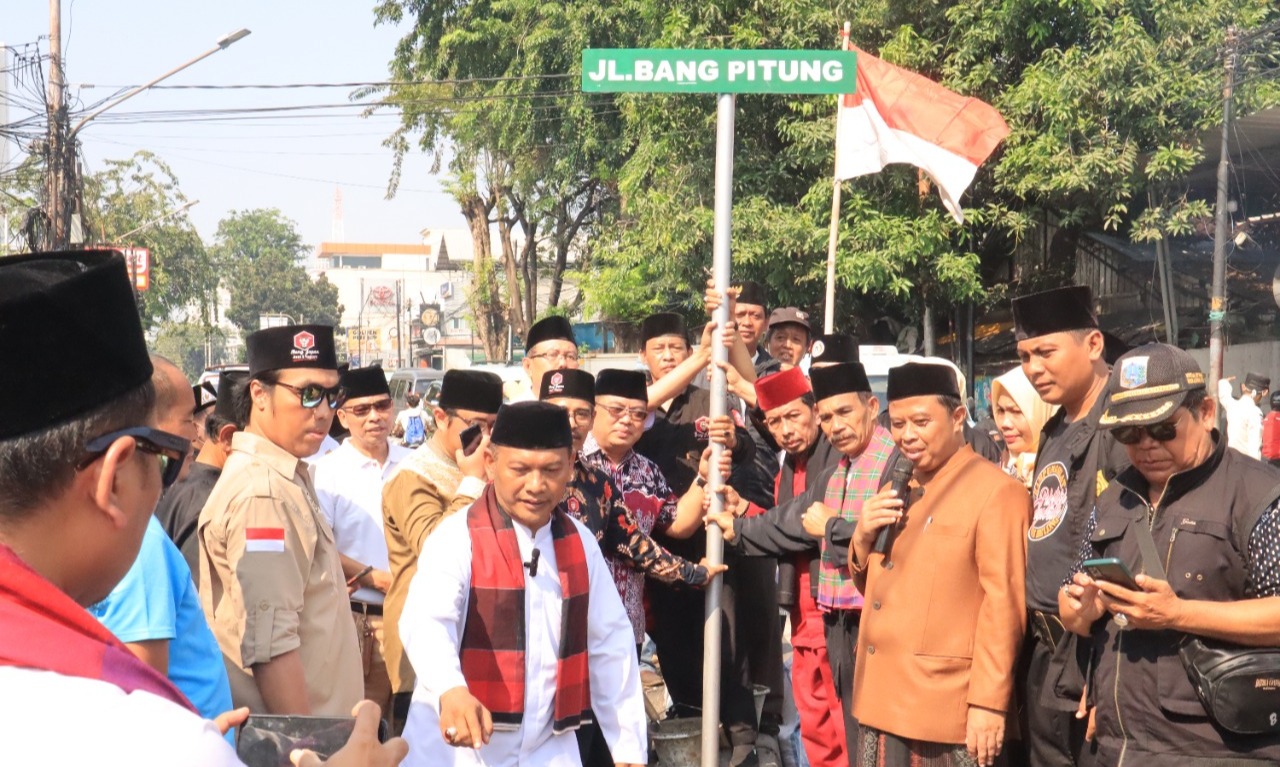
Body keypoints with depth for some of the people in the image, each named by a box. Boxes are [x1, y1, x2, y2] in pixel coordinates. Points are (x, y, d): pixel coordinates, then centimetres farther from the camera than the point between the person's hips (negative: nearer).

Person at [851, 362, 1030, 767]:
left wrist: (989, 702, -18)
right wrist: (863, 538, 1)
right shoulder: (898, 493, 15)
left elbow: (1003, 607, -15)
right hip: (882, 703, 7)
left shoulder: (997, 492, -10)